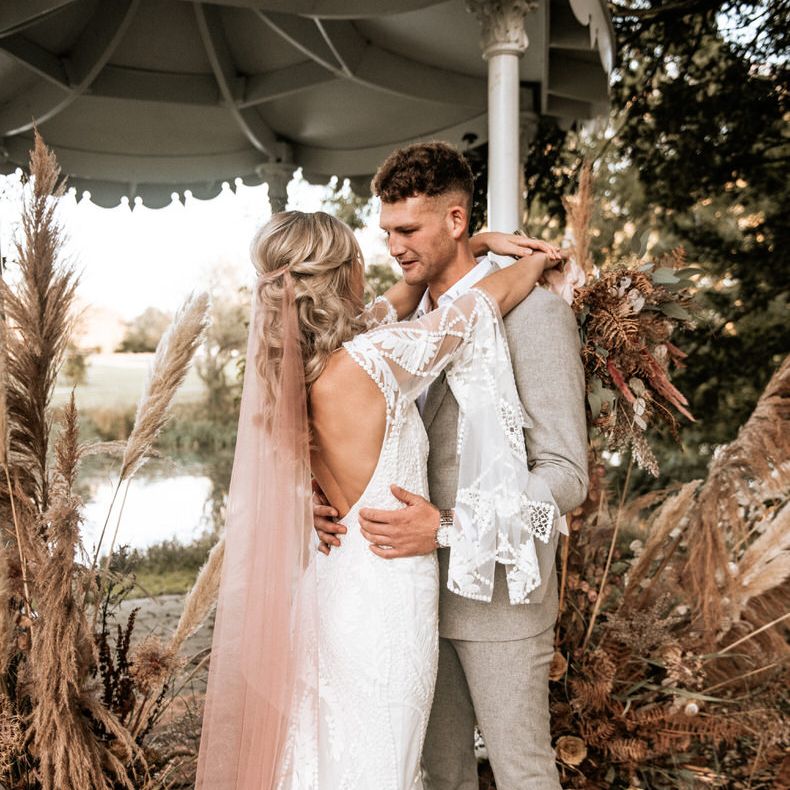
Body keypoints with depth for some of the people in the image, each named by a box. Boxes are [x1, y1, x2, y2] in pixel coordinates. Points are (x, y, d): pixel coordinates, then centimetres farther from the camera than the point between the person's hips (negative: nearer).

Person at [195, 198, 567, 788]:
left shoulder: (293, 362, -2)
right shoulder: (374, 359, -23)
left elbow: (389, 309, 13)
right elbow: (494, 297, -10)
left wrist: (452, 246, 14)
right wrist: (541, 259, 9)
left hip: (329, 585, 8)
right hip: (386, 594, -8)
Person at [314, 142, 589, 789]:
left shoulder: (534, 313, -15)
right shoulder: (412, 320, 8)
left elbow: (565, 475, -18)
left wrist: (447, 528, -28)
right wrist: (327, 498, -10)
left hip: (498, 593, -6)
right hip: (425, 586, 7)